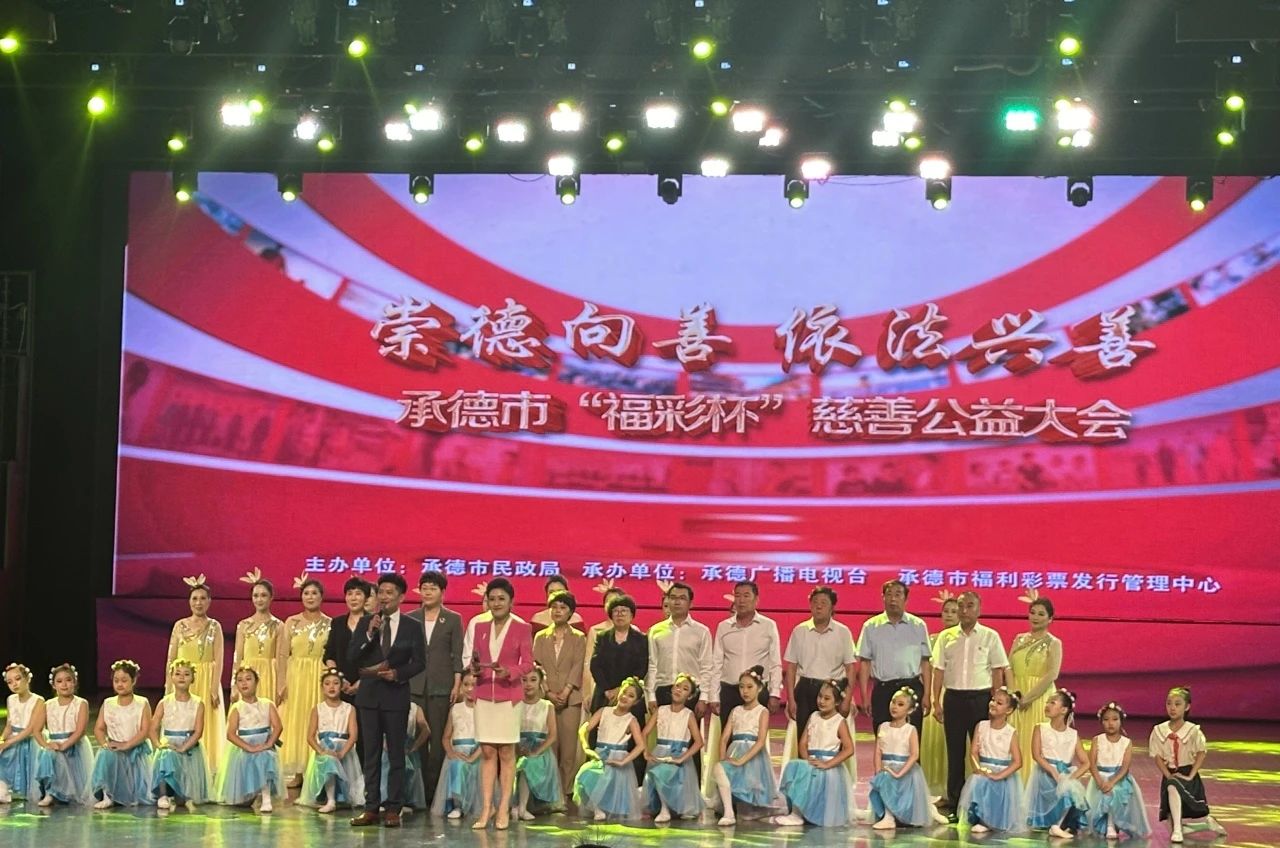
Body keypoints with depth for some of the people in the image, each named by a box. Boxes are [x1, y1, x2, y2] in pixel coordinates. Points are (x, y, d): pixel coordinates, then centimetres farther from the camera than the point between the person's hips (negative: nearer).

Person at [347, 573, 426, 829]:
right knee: (371, 753, 5)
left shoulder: (412, 626, 1)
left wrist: (398, 673, -15)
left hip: (396, 694, -2)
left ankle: (393, 809, 6)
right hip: (369, 693, 2)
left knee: (396, 753, 2)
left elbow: (419, 662, 1)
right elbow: (352, 657, -2)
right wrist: (370, 633, -14)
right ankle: (371, 807, 8)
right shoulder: (366, 622, 5)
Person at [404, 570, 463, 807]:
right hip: (414, 685, 2)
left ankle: (433, 791, 2)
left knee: (438, 739, -2)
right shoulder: (410, 618, 10)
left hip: (441, 686, -2)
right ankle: (417, 790, 5)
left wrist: (457, 684, -5)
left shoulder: (453, 619, 5)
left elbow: (457, 654, 2)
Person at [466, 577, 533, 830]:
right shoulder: (480, 628, 9)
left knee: (506, 753, 1)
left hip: (508, 696, -3)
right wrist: (474, 668, -12)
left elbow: (528, 663, -4)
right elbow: (474, 660, 11)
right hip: (484, 695, 3)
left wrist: (508, 672, -22)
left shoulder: (522, 628, -2)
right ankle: (486, 809, 5)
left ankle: (503, 810, 4)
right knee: (487, 752, 3)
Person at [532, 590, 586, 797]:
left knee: (569, 748, -5)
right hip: (546, 699, 1)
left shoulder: (579, 638, 9)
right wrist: (548, 693, -8)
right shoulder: (541, 637, 13)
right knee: (548, 747, -3)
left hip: (570, 699, -1)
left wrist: (565, 692, -12)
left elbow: (577, 667, 0)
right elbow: (537, 667, 5)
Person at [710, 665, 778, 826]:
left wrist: (742, 760, -21)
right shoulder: (736, 711, 15)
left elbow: (761, 741, -12)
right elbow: (724, 737, 9)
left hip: (752, 756, -2)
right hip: (734, 752, 2)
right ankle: (729, 813, -25)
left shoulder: (762, 711, 0)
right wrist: (723, 758, -9)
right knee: (717, 768, -27)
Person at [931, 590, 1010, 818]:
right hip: (954, 697, 2)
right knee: (954, 752, 5)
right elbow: (939, 670, 7)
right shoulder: (946, 636, 7)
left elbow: (998, 671, 2)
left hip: (981, 697, -2)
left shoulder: (990, 636, 2)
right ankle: (954, 805, 11)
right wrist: (936, 702, 1)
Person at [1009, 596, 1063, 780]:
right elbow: (1009, 668, 8)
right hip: (1016, 699, 4)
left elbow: (1051, 675, -12)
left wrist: (1028, 697, -16)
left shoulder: (1053, 643, -1)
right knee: (1016, 743, 4)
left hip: (1040, 698, -4)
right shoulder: (1019, 639, 13)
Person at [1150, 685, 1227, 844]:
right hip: (1169, 775, 3)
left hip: (1188, 774, -3)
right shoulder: (1159, 730, -3)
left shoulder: (1193, 730, -9)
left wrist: (1190, 776, -18)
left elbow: (1201, 754, -11)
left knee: (1173, 787, -39)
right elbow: (1158, 757, -3)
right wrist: (1168, 775, -16)